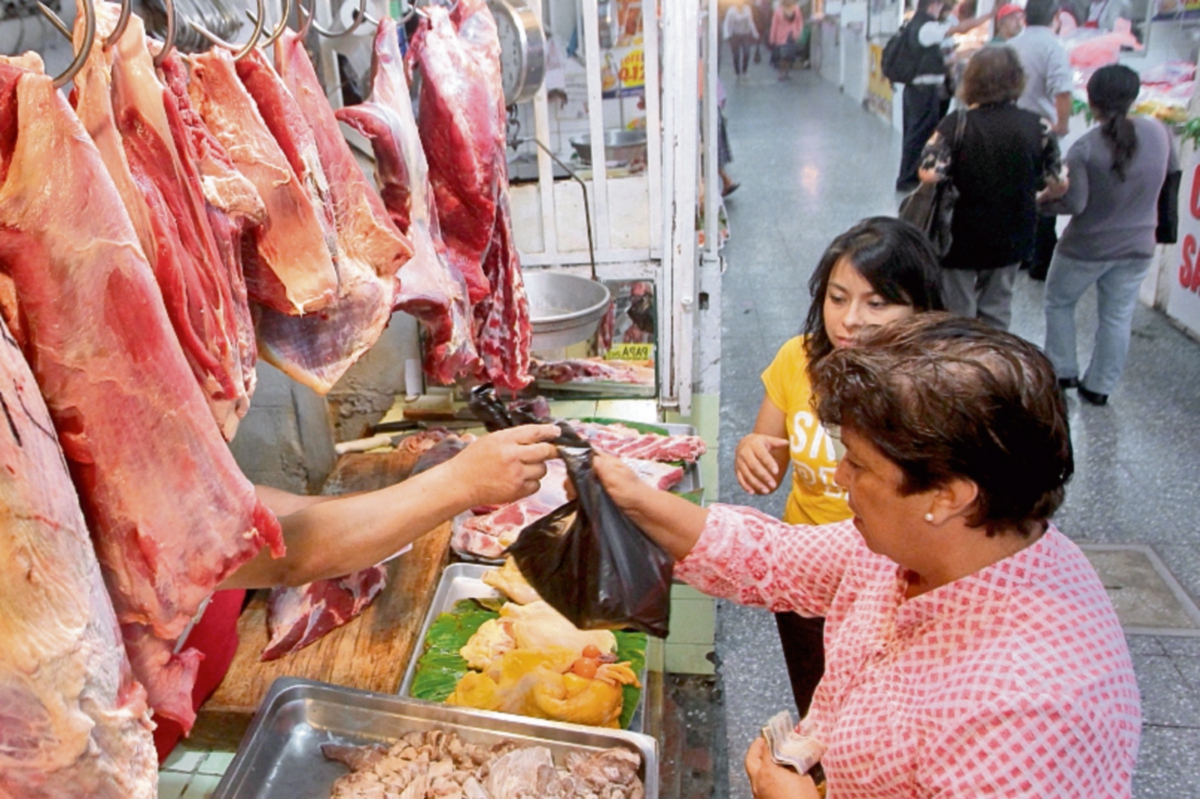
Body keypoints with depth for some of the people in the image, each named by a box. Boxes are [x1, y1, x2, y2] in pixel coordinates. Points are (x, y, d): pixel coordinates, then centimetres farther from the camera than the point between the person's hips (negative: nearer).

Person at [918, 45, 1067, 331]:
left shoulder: (957, 123, -17)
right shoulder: (1039, 127, -8)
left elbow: (930, 174, -25)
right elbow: (1059, 184, -3)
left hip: (961, 238, -3)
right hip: (1011, 240, 3)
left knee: (957, 313, 14)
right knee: (997, 312, 21)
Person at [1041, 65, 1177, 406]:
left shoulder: (1085, 148, -22)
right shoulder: (1158, 131, -7)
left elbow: (1072, 203, -24)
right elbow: (1171, 169, 11)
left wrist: (1040, 201, -8)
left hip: (1086, 247, -4)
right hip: (1138, 247, 4)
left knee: (1058, 302, 20)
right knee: (1117, 318, 14)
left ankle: (1063, 371, 24)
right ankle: (1099, 387, 23)